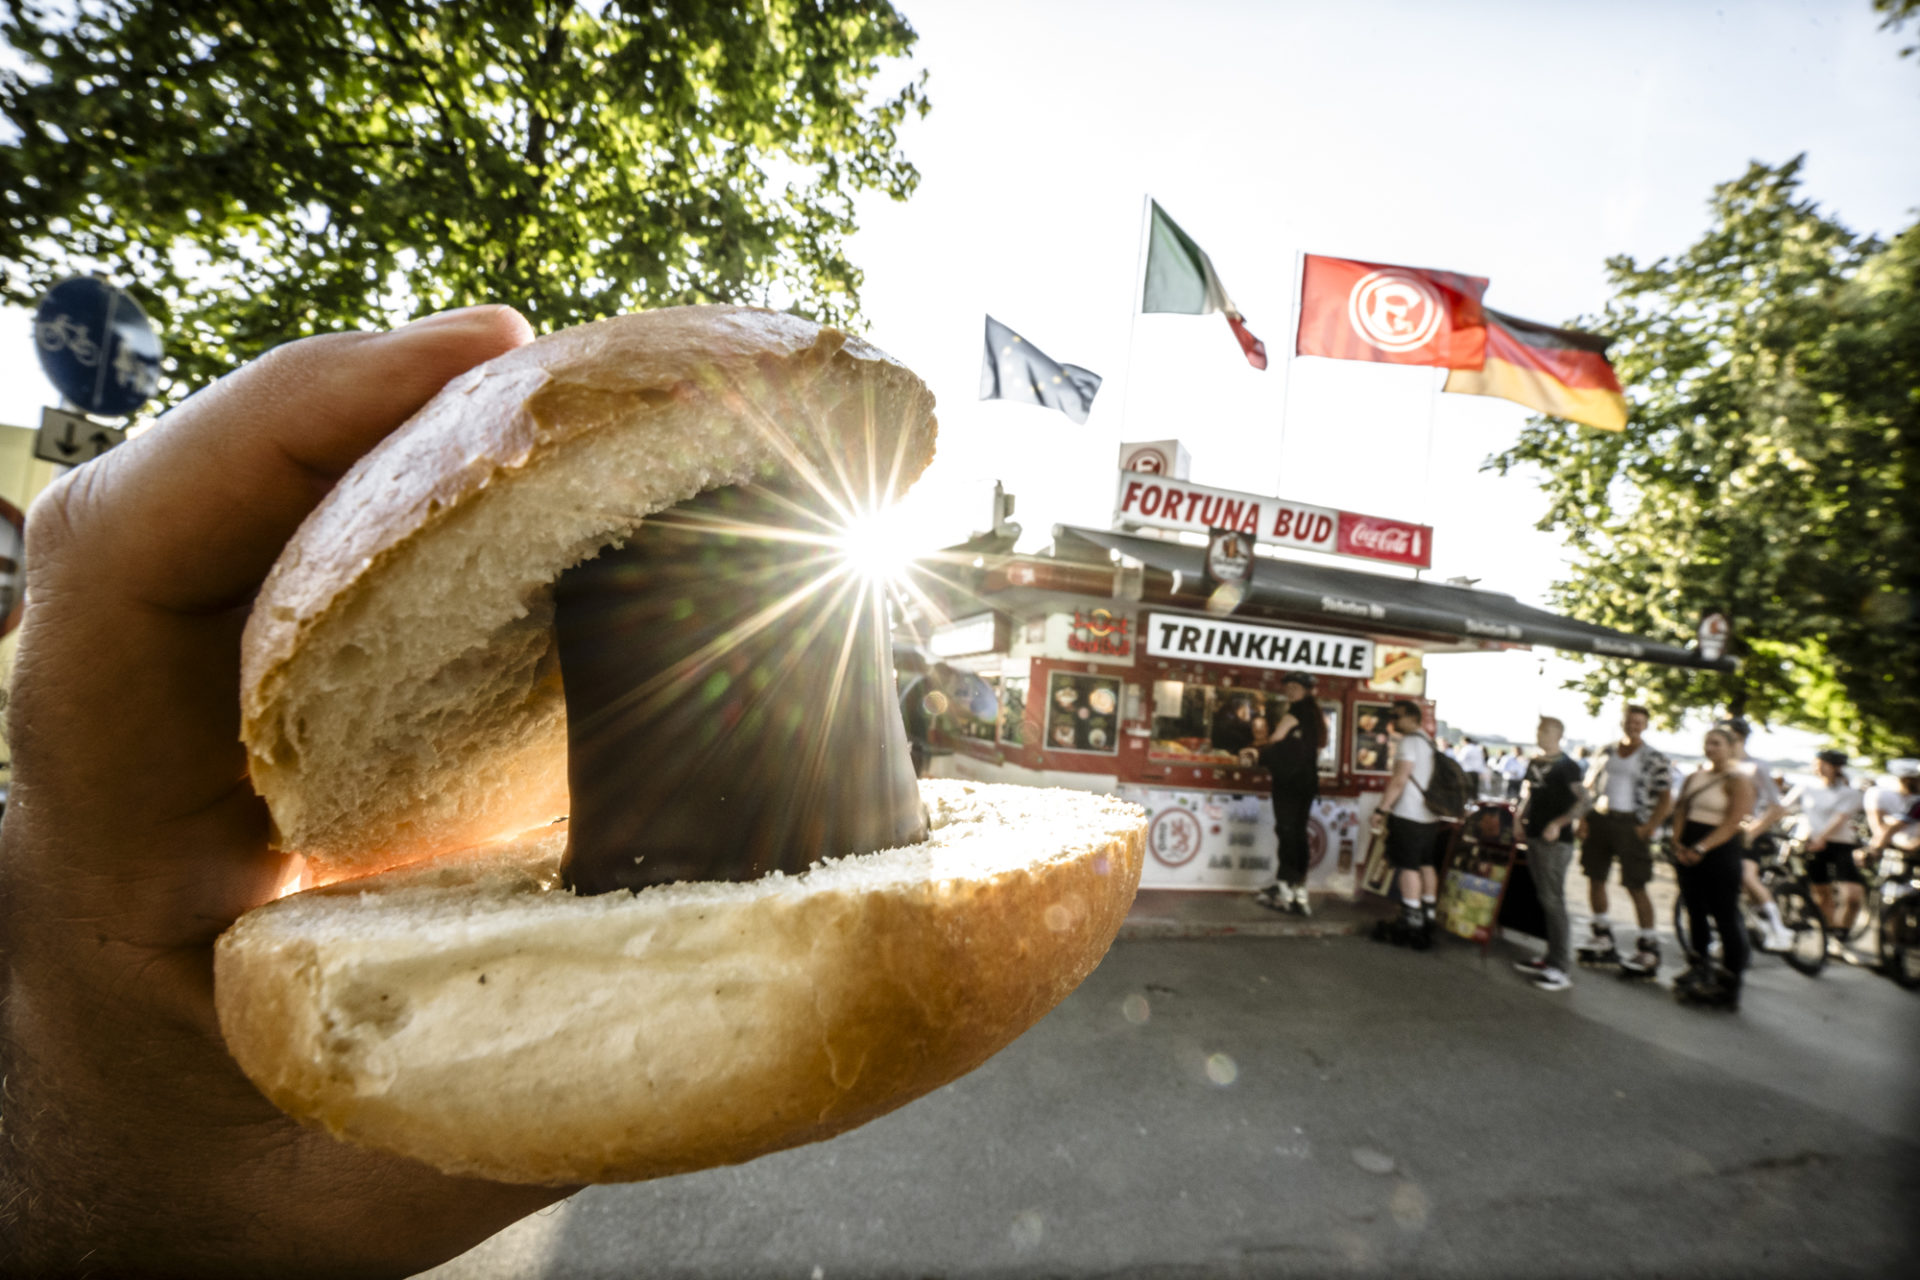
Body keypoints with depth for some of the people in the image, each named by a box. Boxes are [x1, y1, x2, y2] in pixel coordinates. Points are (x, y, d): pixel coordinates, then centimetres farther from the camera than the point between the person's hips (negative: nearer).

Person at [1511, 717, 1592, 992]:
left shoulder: (1567, 766, -10)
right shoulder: (1535, 763, 13)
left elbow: (1585, 801, -18)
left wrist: (1558, 824, -23)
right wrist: (1522, 822, 11)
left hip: (1556, 842, -8)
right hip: (1535, 838, 8)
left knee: (1554, 901, -7)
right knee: (1545, 900, 13)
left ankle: (1562, 969, -2)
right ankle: (1551, 957, 22)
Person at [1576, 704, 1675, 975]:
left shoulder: (1655, 760, -3)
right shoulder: (1605, 752, 10)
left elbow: (1666, 801, -6)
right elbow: (1589, 786, 13)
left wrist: (1648, 828, -14)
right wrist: (1583, 818, 3)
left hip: (1630, 825, -5)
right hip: (1599, 820, 5)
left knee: (1635, 887, -4)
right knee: (1595, 879, 10)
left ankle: (1649, 950, 7)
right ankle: (1603, 941, 25)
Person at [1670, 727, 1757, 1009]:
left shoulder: (1739, 780, -7)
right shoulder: (1694, 777, 13)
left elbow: (1733, 822, -15)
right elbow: (1680, 811, 10)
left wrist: (1701, 848, -21)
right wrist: (1678, 843, -5)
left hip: (1720, 852, -7)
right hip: (1688, 854, 7)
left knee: (1727, 918, -1)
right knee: (1696, 912, 14)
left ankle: (1729, 987, 5)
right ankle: (1701, 969, 27)